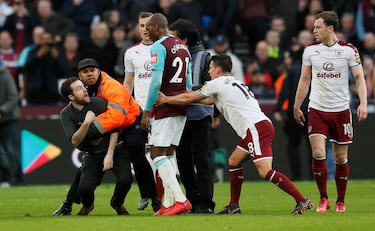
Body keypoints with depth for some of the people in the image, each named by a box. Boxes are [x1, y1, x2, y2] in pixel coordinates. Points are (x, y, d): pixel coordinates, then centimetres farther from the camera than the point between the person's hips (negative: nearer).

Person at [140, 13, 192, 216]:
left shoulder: (158, 47, -11)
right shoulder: (182, 47, 16)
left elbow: (156, 82, -19)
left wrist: (146, 111, -15)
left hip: (165, 106, -9)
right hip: (181, 106, 9)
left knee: (157, 153, -7)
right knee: (168, 153, 13)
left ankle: (180, 200, -17)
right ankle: (168, 203, 9)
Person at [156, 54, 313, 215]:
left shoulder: (218, 83, 1)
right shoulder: (234, 83, 27)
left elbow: (188, 99, 8)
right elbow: (210, 100, 41)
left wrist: (165, 100, 23)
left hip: (256, 128, -10)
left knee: (265, 172, -18)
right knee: (233, 162, 20)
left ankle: (302, 201, -24)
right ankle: (233, 207, 22)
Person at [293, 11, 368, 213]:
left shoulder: (348, 50, -5)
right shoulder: (310, 50, 3)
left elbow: (359, 77, -3)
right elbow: (304, 80, 12)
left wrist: (363, 103, -16)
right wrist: (297, 107, 13)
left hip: (341, 110, -1)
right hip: (317, 110, 1)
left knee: (341, 157, 4)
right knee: (318, 153, -13)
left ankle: (340, 201, 19)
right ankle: (323, 199, 0)